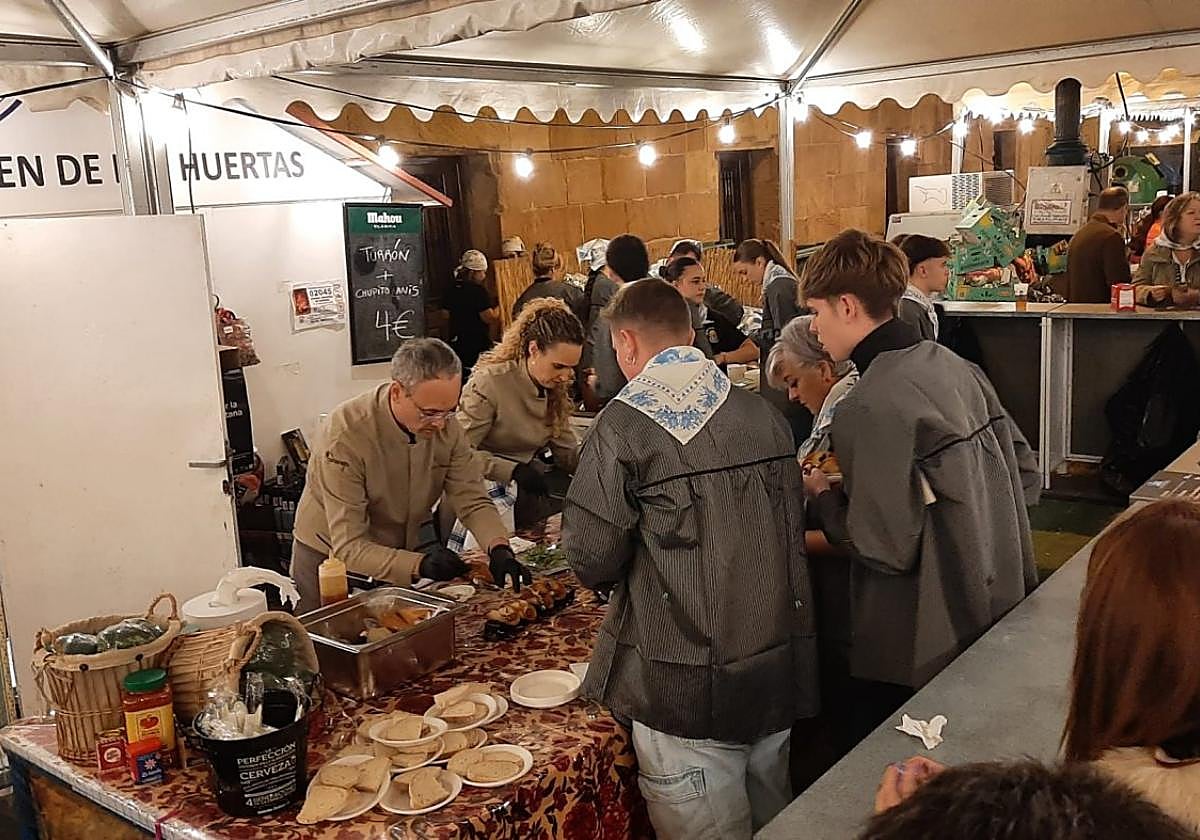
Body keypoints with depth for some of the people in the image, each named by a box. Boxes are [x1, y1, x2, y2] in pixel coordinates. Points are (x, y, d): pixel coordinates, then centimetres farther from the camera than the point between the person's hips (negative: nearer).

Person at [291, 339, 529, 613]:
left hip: (408, 548, 5)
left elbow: (473, 500, -13)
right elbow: (348, 547, -34)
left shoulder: (446, 424, -16)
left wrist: (499, 548, -34)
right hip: (332, 557, -4)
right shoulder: (348, 435, -32)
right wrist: (420, 565, -49)